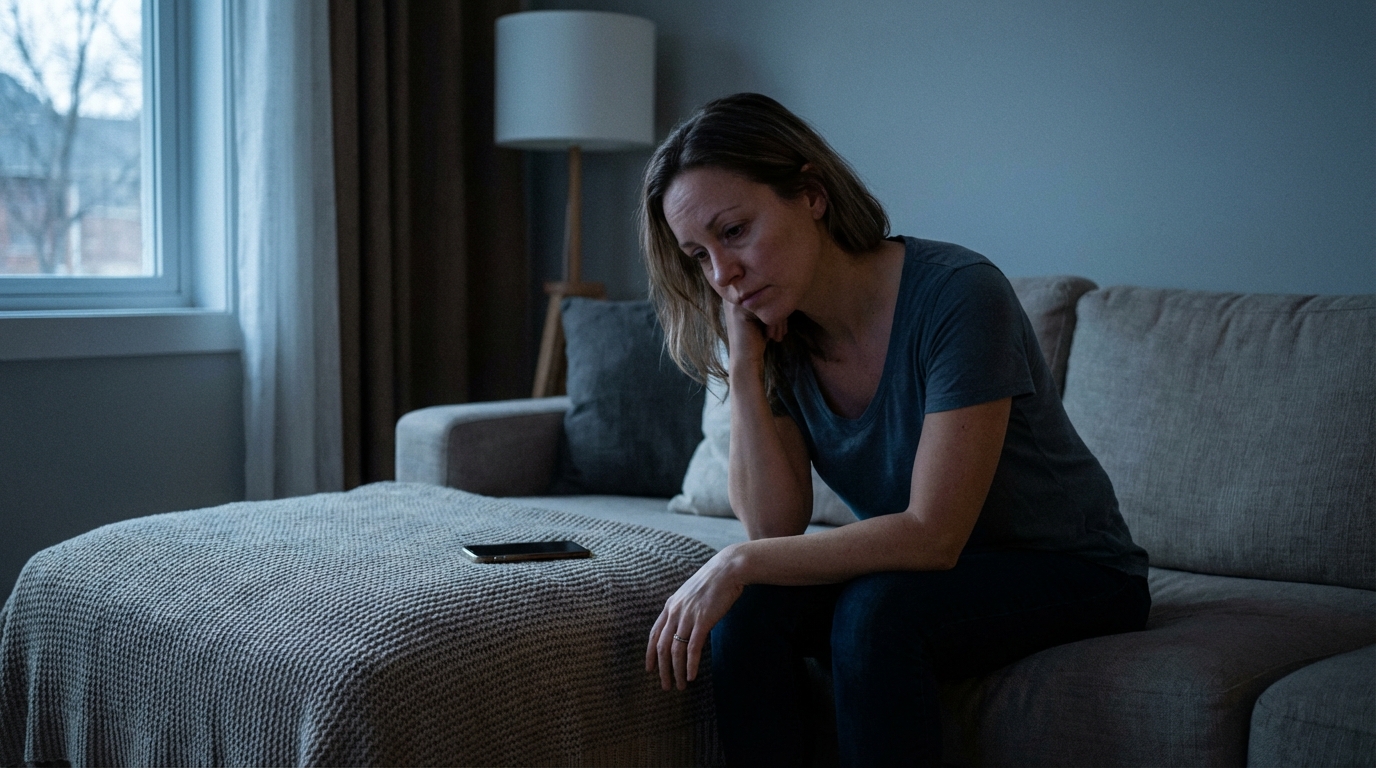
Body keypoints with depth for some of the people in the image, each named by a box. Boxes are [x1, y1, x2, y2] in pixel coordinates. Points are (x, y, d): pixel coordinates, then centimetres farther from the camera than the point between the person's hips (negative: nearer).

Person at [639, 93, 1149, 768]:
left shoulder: (955, 294, -26)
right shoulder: (775, 332, -6)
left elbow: (933, 535, -28)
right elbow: (776, 527, -12)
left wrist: (738, 563, -29)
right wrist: (743, 369, -20)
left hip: (1068, 571, -5)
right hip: (918, 569, 5)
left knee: (876, 613, -33)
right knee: (749, 608, -22)